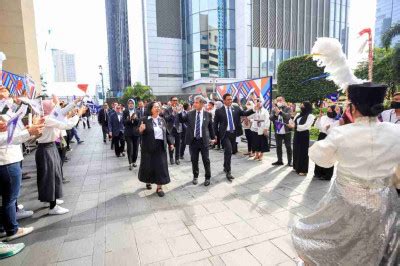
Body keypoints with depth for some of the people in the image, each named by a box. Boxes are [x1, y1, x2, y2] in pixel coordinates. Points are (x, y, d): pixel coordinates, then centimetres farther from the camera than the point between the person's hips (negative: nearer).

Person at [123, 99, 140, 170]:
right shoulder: (125, 112, 3)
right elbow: (124, 122, -5)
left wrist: (135, 118, -22)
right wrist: (128, 120, -24)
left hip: (136, 132, 1)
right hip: (128, 132, -1)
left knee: (135, 148, 8)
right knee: (129, 148, -7)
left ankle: (134, 161, 23)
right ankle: (130, 163, 1)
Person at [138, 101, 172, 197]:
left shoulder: (162, 120, 8)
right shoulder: (145, 120, -7)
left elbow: (166, 133, 14)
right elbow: (140, 133, -9)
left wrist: (169, 143, 9)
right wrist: (141, 130, -31)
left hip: (160, 146, 3)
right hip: (149, 147, -3)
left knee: (161, 166, 1)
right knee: (148, 166, 10)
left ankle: (159, 187, 11)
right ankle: (148, 181, 37)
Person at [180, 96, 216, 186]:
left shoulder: (208, 114, 0)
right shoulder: (190, 114, 2)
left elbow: (210, 127, 8)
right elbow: (182, 119, -10)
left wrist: (212, 137, 12)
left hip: (204, 140, -1)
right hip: (193, 141, 1)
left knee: (206, 160, 7)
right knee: (194, 160, 12)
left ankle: (208, 178, 23)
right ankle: (195, 176, 30)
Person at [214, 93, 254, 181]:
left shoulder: (236, 109, 7)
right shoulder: (219, 111, -2)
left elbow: (245, 113, -2)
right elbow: (215, 124, 1)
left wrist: (253, 110, -20)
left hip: (233, 133, 4)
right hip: (225, 134, -4)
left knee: (229, 151, 15)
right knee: (228, 151, -17)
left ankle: (225, 167, 37)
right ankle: (228, 172, -9)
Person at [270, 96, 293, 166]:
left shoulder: (288, 108, -3)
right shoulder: (274, 109, 4)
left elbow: (288, 116, -20)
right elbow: (271, 118, -3)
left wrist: (280, 112, -28)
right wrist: (275, 114, -21)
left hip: (286, 131, -3)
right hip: (278, 131, 3)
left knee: (288, 147, 6)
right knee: (278, 146, 11)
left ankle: (289, 161, 16)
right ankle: (279, 160, 23)